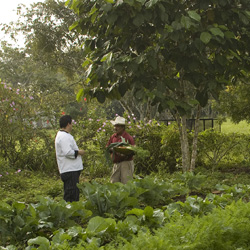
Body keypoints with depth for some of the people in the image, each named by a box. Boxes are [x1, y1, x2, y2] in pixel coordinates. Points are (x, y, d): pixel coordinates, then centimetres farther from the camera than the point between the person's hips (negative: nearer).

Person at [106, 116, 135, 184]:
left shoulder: (128, 137, -7)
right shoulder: (113, 137, 11)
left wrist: (126, 155, -25)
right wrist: (112, 150, -4)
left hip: (126, 163, -6)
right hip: (116, 164, 6)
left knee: (126, 183, -6)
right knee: (113, 183, 8)